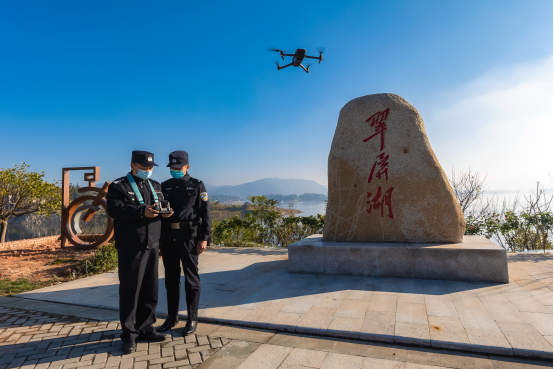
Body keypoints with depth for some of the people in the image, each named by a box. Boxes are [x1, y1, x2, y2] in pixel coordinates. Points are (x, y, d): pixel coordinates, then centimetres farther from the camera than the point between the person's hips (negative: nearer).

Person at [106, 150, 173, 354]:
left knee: (150, 290, 12)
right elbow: (114, 209, -17)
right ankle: (129, 335, 15)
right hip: (130, 248, -5)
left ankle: (146, 328, 27)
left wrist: (165, 211, -5)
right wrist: (142, 211, -26)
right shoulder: (118, 186, -2)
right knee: (130, 290, 2)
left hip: (152, 246, 6)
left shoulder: (155, 186, 16)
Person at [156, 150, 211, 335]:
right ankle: (172, 317, 26)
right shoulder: (165, 186, 11)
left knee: (191, 278, 5)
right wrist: (159, 238, 7)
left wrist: (203, 238, -11)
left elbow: (205, 214, -4)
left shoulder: (197, 186, 0)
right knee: (171, 278, 12)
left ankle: (192, 319, 17)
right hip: (168, 238, 4)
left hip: (189, 237, -4)